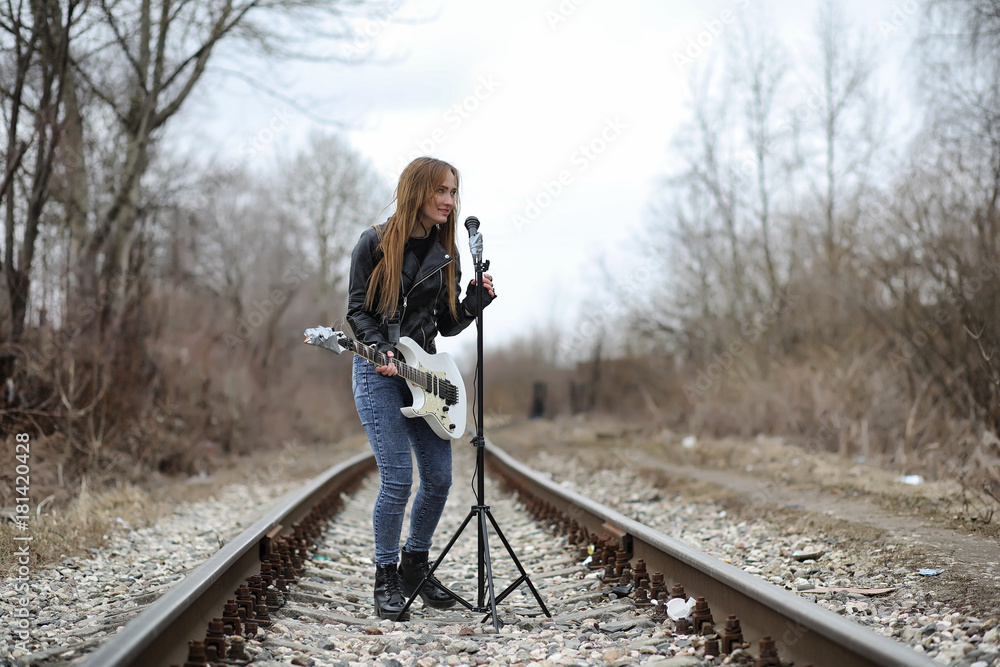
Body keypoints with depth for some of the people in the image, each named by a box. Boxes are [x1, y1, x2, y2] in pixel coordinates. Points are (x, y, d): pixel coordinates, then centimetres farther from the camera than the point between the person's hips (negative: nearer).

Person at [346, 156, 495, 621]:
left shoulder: (446, 253, 10)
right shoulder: (375, 243, -4)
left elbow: (447, 325, 13)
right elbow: (357, 310, -4)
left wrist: (476, 301, -5)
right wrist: (385, 351, -18)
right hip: (378, 372, -5)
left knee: (439, 476, 2)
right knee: (397, 477, -12)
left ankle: (415, 568, 22)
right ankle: (386, 578, 4)